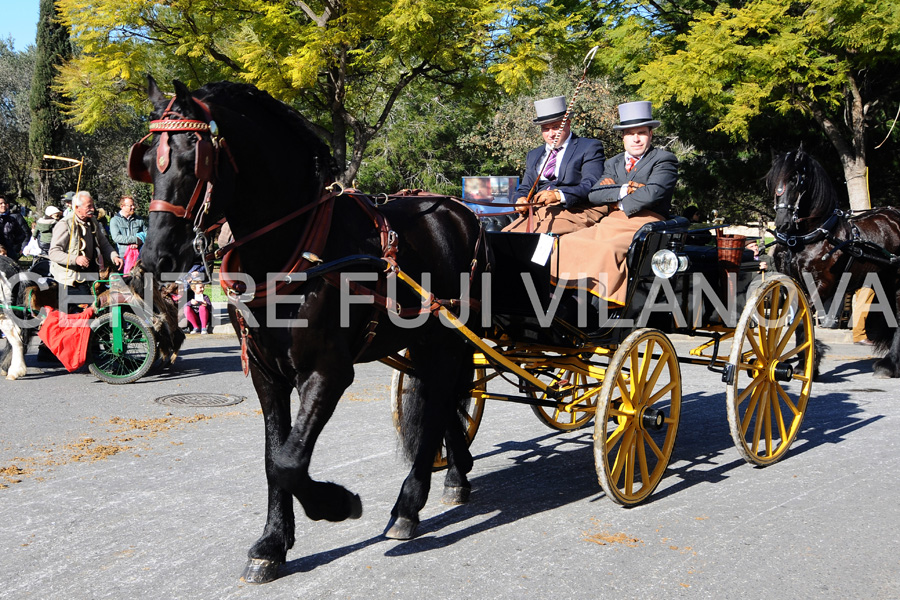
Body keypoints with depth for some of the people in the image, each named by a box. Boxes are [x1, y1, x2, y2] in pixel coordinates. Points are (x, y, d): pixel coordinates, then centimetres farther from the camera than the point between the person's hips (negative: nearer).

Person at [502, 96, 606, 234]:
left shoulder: (589, 147, 7)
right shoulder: (533, 155, 28)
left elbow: (591, 185, -7)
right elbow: (524, 188, 23)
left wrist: (559, 195, -23)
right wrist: (521, 200, -3)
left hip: (574, 211, -5)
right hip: (538, 211, 5)